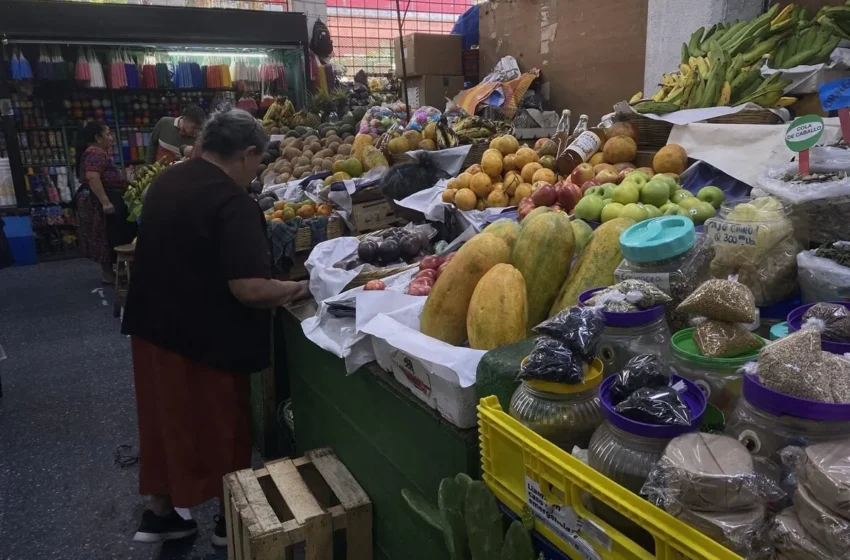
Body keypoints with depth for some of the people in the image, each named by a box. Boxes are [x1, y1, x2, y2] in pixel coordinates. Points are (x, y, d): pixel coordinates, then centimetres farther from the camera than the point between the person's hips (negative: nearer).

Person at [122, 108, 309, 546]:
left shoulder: (166, 181, 4)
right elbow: (251, 290, -31)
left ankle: (159, 513, 37)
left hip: (154, 327, 8)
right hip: (204, 339, -8)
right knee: (221, 426, 11)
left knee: (167, 418, 21)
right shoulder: (233, 203, -23)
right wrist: (296, 288, -12)